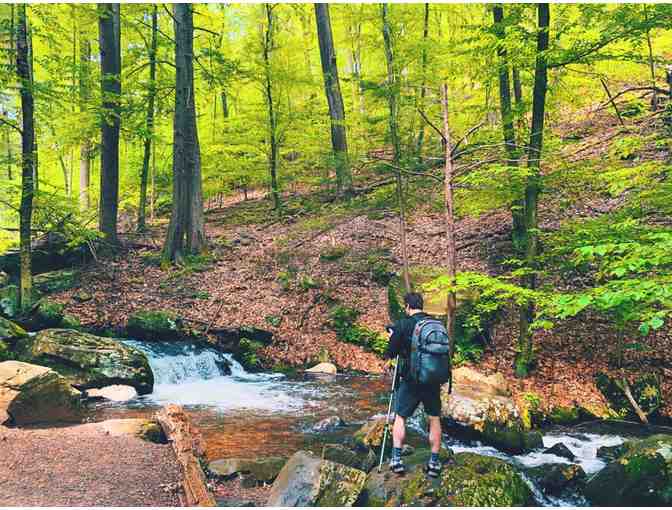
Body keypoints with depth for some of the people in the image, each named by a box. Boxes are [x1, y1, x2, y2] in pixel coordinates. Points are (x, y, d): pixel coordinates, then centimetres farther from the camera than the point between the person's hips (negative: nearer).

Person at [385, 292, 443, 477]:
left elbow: (390, 353, -4)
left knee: (400, 417, 11)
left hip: (410, 380, -3)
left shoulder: (402, 325, -9)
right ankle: (434, 462, 13)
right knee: (434, 419, 14)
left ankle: (396, 459, 5)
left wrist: (393, 337, 13)